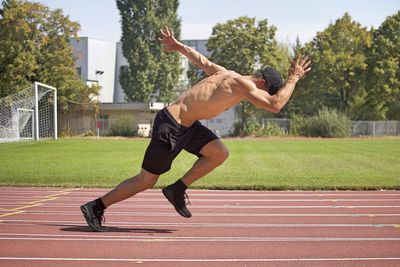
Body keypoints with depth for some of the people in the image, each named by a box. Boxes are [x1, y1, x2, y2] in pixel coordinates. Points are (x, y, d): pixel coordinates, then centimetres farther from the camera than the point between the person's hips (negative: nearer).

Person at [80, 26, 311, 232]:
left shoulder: (227, 75, 8)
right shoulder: (243, 85, -18)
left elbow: (201, 60, 20)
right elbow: (275, 105, -23)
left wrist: (178, 46, 32)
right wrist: (294, 79, -11)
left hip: (186, 124, 9)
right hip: (170, 126, -9)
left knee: (220, 154, -1)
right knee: (147, 181, 2)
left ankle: (178, 189, 10)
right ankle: (96, 207, 14)